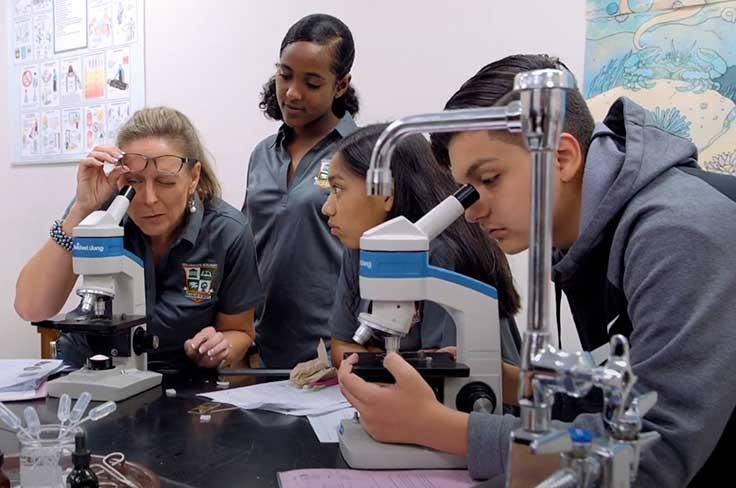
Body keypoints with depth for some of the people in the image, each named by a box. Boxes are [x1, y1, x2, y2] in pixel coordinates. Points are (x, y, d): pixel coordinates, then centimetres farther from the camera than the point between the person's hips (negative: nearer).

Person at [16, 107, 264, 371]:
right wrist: (81, 210, -29)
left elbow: (238, 332, -2)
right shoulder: (101, 206, -15)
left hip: (180, 380, 1)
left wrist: (219, 351, -24)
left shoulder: (228, 233, -16)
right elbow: (31, 309, -22)